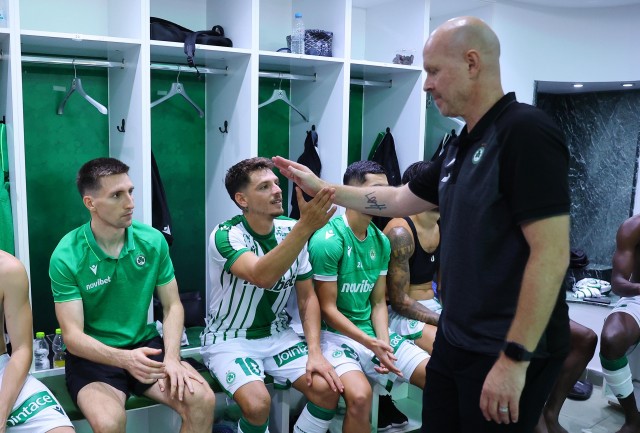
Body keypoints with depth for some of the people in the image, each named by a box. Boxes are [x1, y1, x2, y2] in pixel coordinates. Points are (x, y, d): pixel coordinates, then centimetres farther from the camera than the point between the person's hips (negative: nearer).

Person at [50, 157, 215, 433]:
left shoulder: (153, 241, -5)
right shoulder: (67, 256, -14)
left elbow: (172, 306, 1)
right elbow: (73, 336, -16)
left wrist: (172, 358, -16)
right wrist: (124, 358, -33)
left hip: (145, 345, 3)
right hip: (93, 355, -3)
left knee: (203, 400, -18)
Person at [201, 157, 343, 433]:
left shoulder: (291, 232, -3)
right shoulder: (225, 236, -20)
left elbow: (307, 297, 3)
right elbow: (262, 277, -40)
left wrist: (315, 351, -9)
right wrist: (305, 226, -48)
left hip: (277, 335, 5)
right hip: (229, 339, -5)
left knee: (327, 389, -15)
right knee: (257, 403, -30)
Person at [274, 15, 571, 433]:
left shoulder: (526, 131, -18)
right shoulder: (461, 146, 9)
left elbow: (551, 255, -23)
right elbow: (400, 199, 20)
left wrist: (515, 358, -23)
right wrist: (320, 187, 19)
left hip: (506, 353, -8)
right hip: (454, 340, 8)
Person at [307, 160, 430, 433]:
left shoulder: (381, 241, 4)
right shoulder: (327, 240, -16)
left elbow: (378, 302, 7)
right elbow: (328, 309, -14)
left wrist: (383, 342, -9)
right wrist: (372, 344, -19)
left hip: (372, 331, 7)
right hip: (336, 333, -6)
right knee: (360, 395, -32)